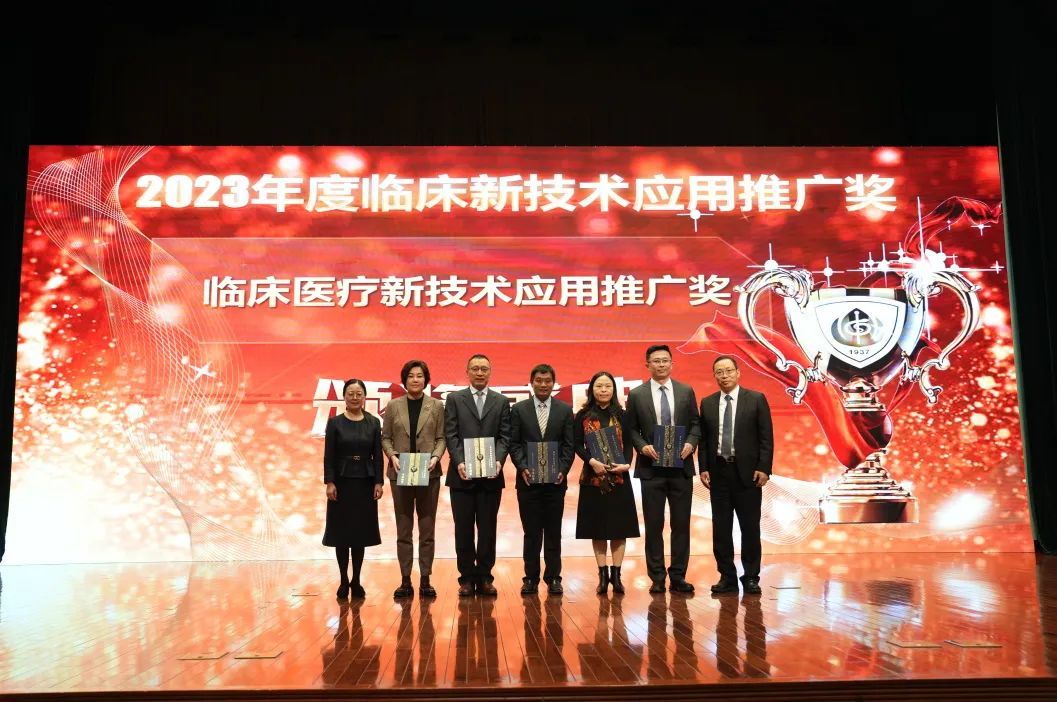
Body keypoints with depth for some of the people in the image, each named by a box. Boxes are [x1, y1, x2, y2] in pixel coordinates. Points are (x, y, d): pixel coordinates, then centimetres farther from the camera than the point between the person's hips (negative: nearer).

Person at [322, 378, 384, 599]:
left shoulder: (373, 423, 3)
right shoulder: (335, 422, 0)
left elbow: (378, 455, 3)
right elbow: (328, 455, -3)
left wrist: (379, 482, -4)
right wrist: (329, 482, -10)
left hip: (365, 482, 1)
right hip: (342, 481, -1)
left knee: (361, 531, 5)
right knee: (341, 532, 3)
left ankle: (356, 581, 14)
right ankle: (343, 581, 13)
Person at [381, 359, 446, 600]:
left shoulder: (436, 406, 4)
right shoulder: (393, 406, 6)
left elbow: (441, 437, 2)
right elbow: (385, 437, 6)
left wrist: (436, 456, -14)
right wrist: (392, 455, -11)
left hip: (429, 473, 0)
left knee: (427, 528, 4)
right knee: (403, 529, 6)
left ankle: (425, 580, 11)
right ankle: (405, 581, 11)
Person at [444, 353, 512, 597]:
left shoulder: (501, 402, 10)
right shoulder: (454, 399, 7)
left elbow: (504, 437, 3)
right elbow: (450, 435, -1)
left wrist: (498, 460, -14)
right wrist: (459, 462, -14)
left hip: (491, 475, 1)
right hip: (462, 474, -1)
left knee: (488, 529, 6)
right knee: (463, 529, 5)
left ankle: (484, 577, 15)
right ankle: (467, 577, 14)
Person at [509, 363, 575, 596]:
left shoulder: (565, 410, 6)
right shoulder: (518, 409, 4)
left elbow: (569, 445, 3)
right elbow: (514, 444, 2)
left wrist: (562, 470, -10)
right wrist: (523, 468, -11)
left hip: (555, 480, 1)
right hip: (528, 480, 0)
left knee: (553, 531, 6)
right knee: (531, 532, 5)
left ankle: (553, 578, 14)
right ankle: (531, 578, 12)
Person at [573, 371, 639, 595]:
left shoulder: (621, 415, 4)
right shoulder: (582, 416, 2)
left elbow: (628, 444, 1)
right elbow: (577, 444, -2)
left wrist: (626, 464, -16)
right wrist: (592, 461, -18)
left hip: (618, 477, 0)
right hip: (592, 477, 0)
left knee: (619, 526, 1)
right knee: (597, 527, 5)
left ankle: (616, 574, 8)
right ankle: (603, 574, 12)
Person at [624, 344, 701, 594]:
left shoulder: (686, 391, 7)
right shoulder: (636, 395, 2)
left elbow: (695, 423, 8)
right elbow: (631, 429, 4)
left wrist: (691, 443, -10)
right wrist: (643, 446, -13)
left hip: (681, 466, 1)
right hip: (651, 468, -1)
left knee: (681, 523, 5)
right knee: (653, 525, 4)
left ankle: (678, 576, 15)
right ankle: (657, 577, 13)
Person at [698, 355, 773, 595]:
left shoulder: (756, 399, 0)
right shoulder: (707, 403, 9)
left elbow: (766, 437, -2)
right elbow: (704, 439, 10)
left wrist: (764, 468, -9)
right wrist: (703, 468, 1)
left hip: (748, 472, -3)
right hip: (718, 472, 3)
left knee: (750, 527, 3)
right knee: (721, 528, 5)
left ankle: (751, 578, 13)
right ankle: (727, 577, 14)